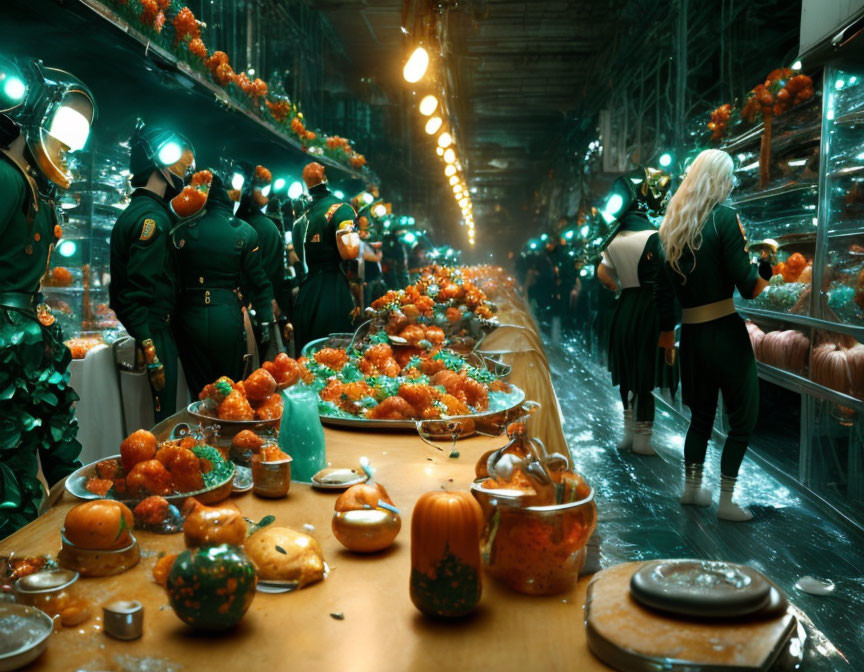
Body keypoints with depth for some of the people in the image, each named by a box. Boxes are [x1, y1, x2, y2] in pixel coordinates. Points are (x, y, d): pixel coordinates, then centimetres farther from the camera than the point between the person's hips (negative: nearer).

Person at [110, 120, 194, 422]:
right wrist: (152, 353, -23)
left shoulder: (134, 213, 16)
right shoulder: (152, 216, -14)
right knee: (164, 419, -3)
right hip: (154, 332, -10)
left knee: (163, 414, 15)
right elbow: (141, 289, -21)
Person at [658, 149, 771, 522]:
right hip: (725, 332, -6)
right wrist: (768, 264, 2)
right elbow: (749, 287, -13)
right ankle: (726, 501, 9)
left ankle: (692, 488, 28)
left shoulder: (673, 224, 8)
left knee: (701, 413, 20)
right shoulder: (724, 217, -10)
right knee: (743, 416, 6)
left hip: (691, 334, 7)